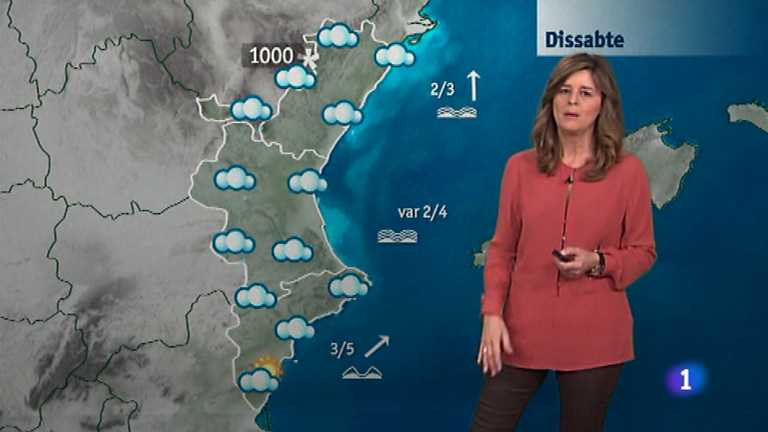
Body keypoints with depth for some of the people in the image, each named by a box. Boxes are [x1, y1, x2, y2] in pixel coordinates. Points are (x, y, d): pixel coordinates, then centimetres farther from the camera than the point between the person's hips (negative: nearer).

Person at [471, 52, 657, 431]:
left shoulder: (628, 170, -3)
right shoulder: (520, 167, 1)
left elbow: (642, 253, 3)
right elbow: (502, 248, 5)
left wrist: (596, 262, -16)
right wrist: (492, 313, -5)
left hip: (595, 336, -1)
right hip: (525, 329, 1)